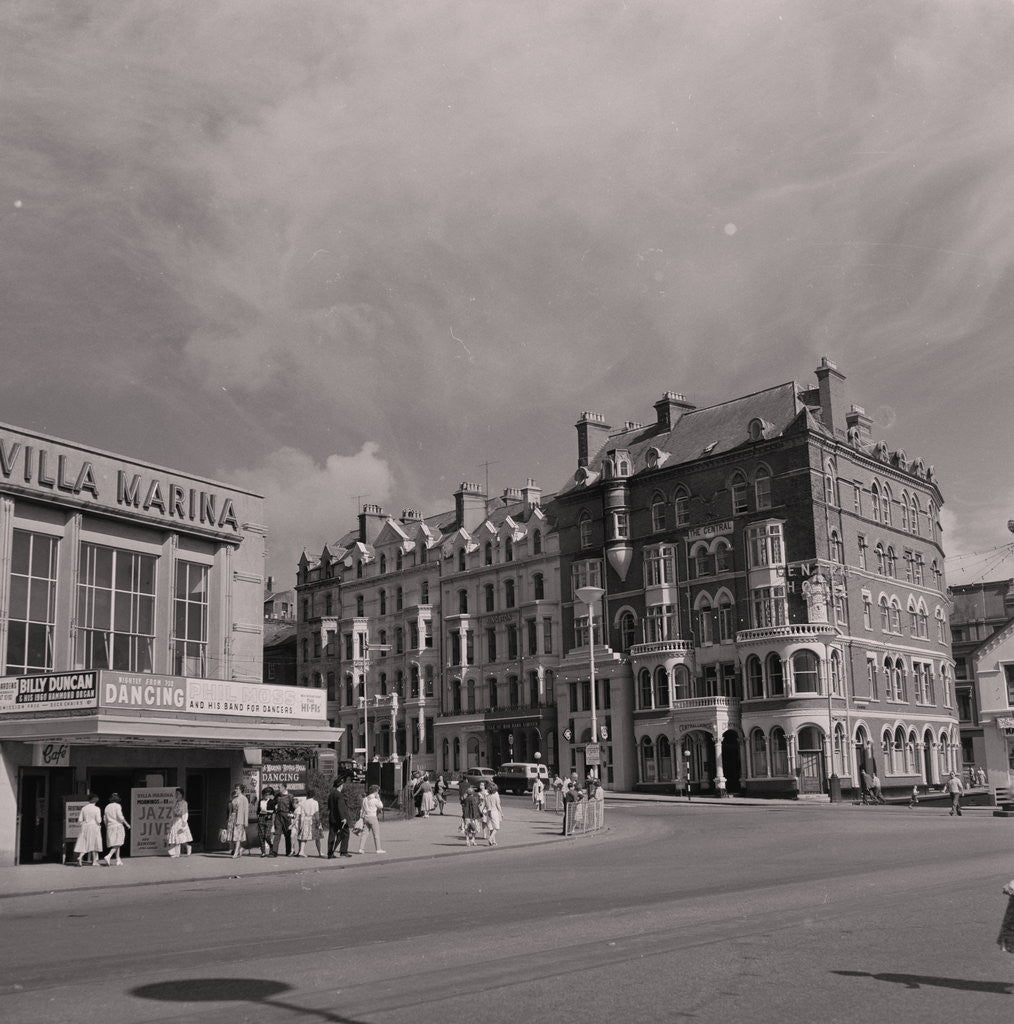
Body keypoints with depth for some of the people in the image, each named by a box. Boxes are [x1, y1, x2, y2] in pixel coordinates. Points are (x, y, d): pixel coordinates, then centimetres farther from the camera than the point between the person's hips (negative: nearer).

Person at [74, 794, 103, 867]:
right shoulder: (96, 809, -8)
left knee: (84, 844, 5)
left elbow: (80, 820, 1)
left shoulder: (83, 808, 3)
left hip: (85, 828, 3)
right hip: (94, 827, -3)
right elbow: (98, 821, -11)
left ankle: (80, 857, -20)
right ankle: (94, 862, 12)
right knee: (94, 844, 9)